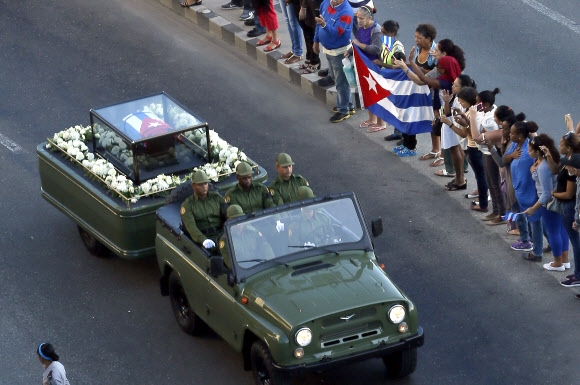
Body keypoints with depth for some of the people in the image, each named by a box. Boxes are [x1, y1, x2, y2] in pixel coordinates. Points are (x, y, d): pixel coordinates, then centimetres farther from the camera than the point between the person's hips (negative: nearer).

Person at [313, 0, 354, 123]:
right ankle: (348, 104, 36)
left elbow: (336, 32, -34)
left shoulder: (346, 12, -28)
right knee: (338, 79, 21)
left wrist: (324, 25, -51)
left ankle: (343, 111, 14)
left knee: (341, 82, 2)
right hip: (327, 48, 9)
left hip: (339, 51, -9)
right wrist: (316, 40, 15)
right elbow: (319, 24, 11)